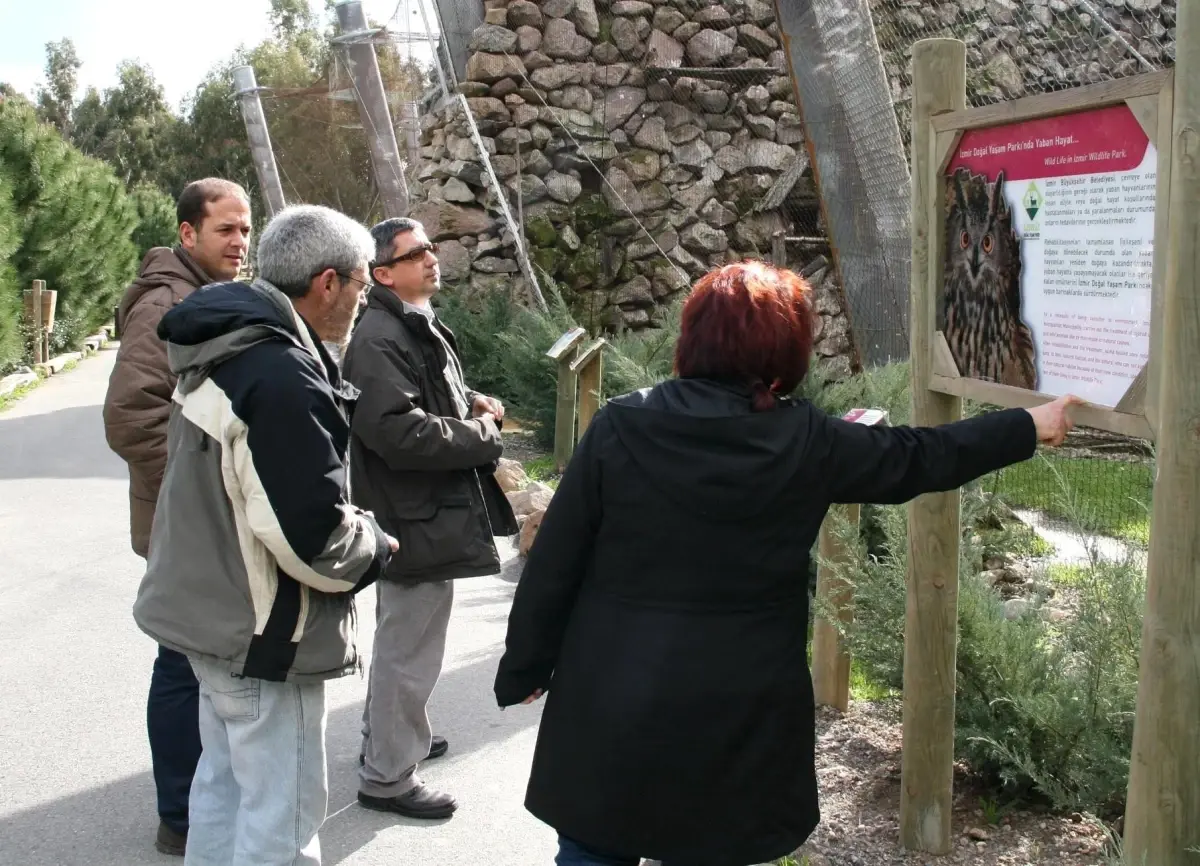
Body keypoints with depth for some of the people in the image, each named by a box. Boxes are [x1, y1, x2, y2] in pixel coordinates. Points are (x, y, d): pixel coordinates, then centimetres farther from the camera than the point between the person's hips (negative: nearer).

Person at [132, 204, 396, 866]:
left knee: (225, 781, 24)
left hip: (211, 609, 10)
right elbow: (313, 535, -28)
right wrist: (373, 546, -7)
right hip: (267, 635, -10)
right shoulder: (285, 378, -27)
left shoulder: (223, 351, 5)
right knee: (283, 810, 2)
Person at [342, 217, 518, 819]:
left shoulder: (419, 325, 13)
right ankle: (387, 776, 15)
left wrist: (471, 401, 6)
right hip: (416, 519, -11)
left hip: (429, 513, 11)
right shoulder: (378, 339, -22)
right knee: (410, 648, 1)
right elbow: (398, 431, -30)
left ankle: (387, 732, 43)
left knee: (401, 638, 25)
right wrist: (479, 435, -18)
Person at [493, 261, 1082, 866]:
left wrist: (524, 668, 8)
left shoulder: (619, 427, -8)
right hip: (736, 717, 0)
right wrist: (1029, 428, 22)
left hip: (610, 708, 0)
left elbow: (553, 564, -4)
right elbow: (922, 457, 7)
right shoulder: (807, 443, -7)